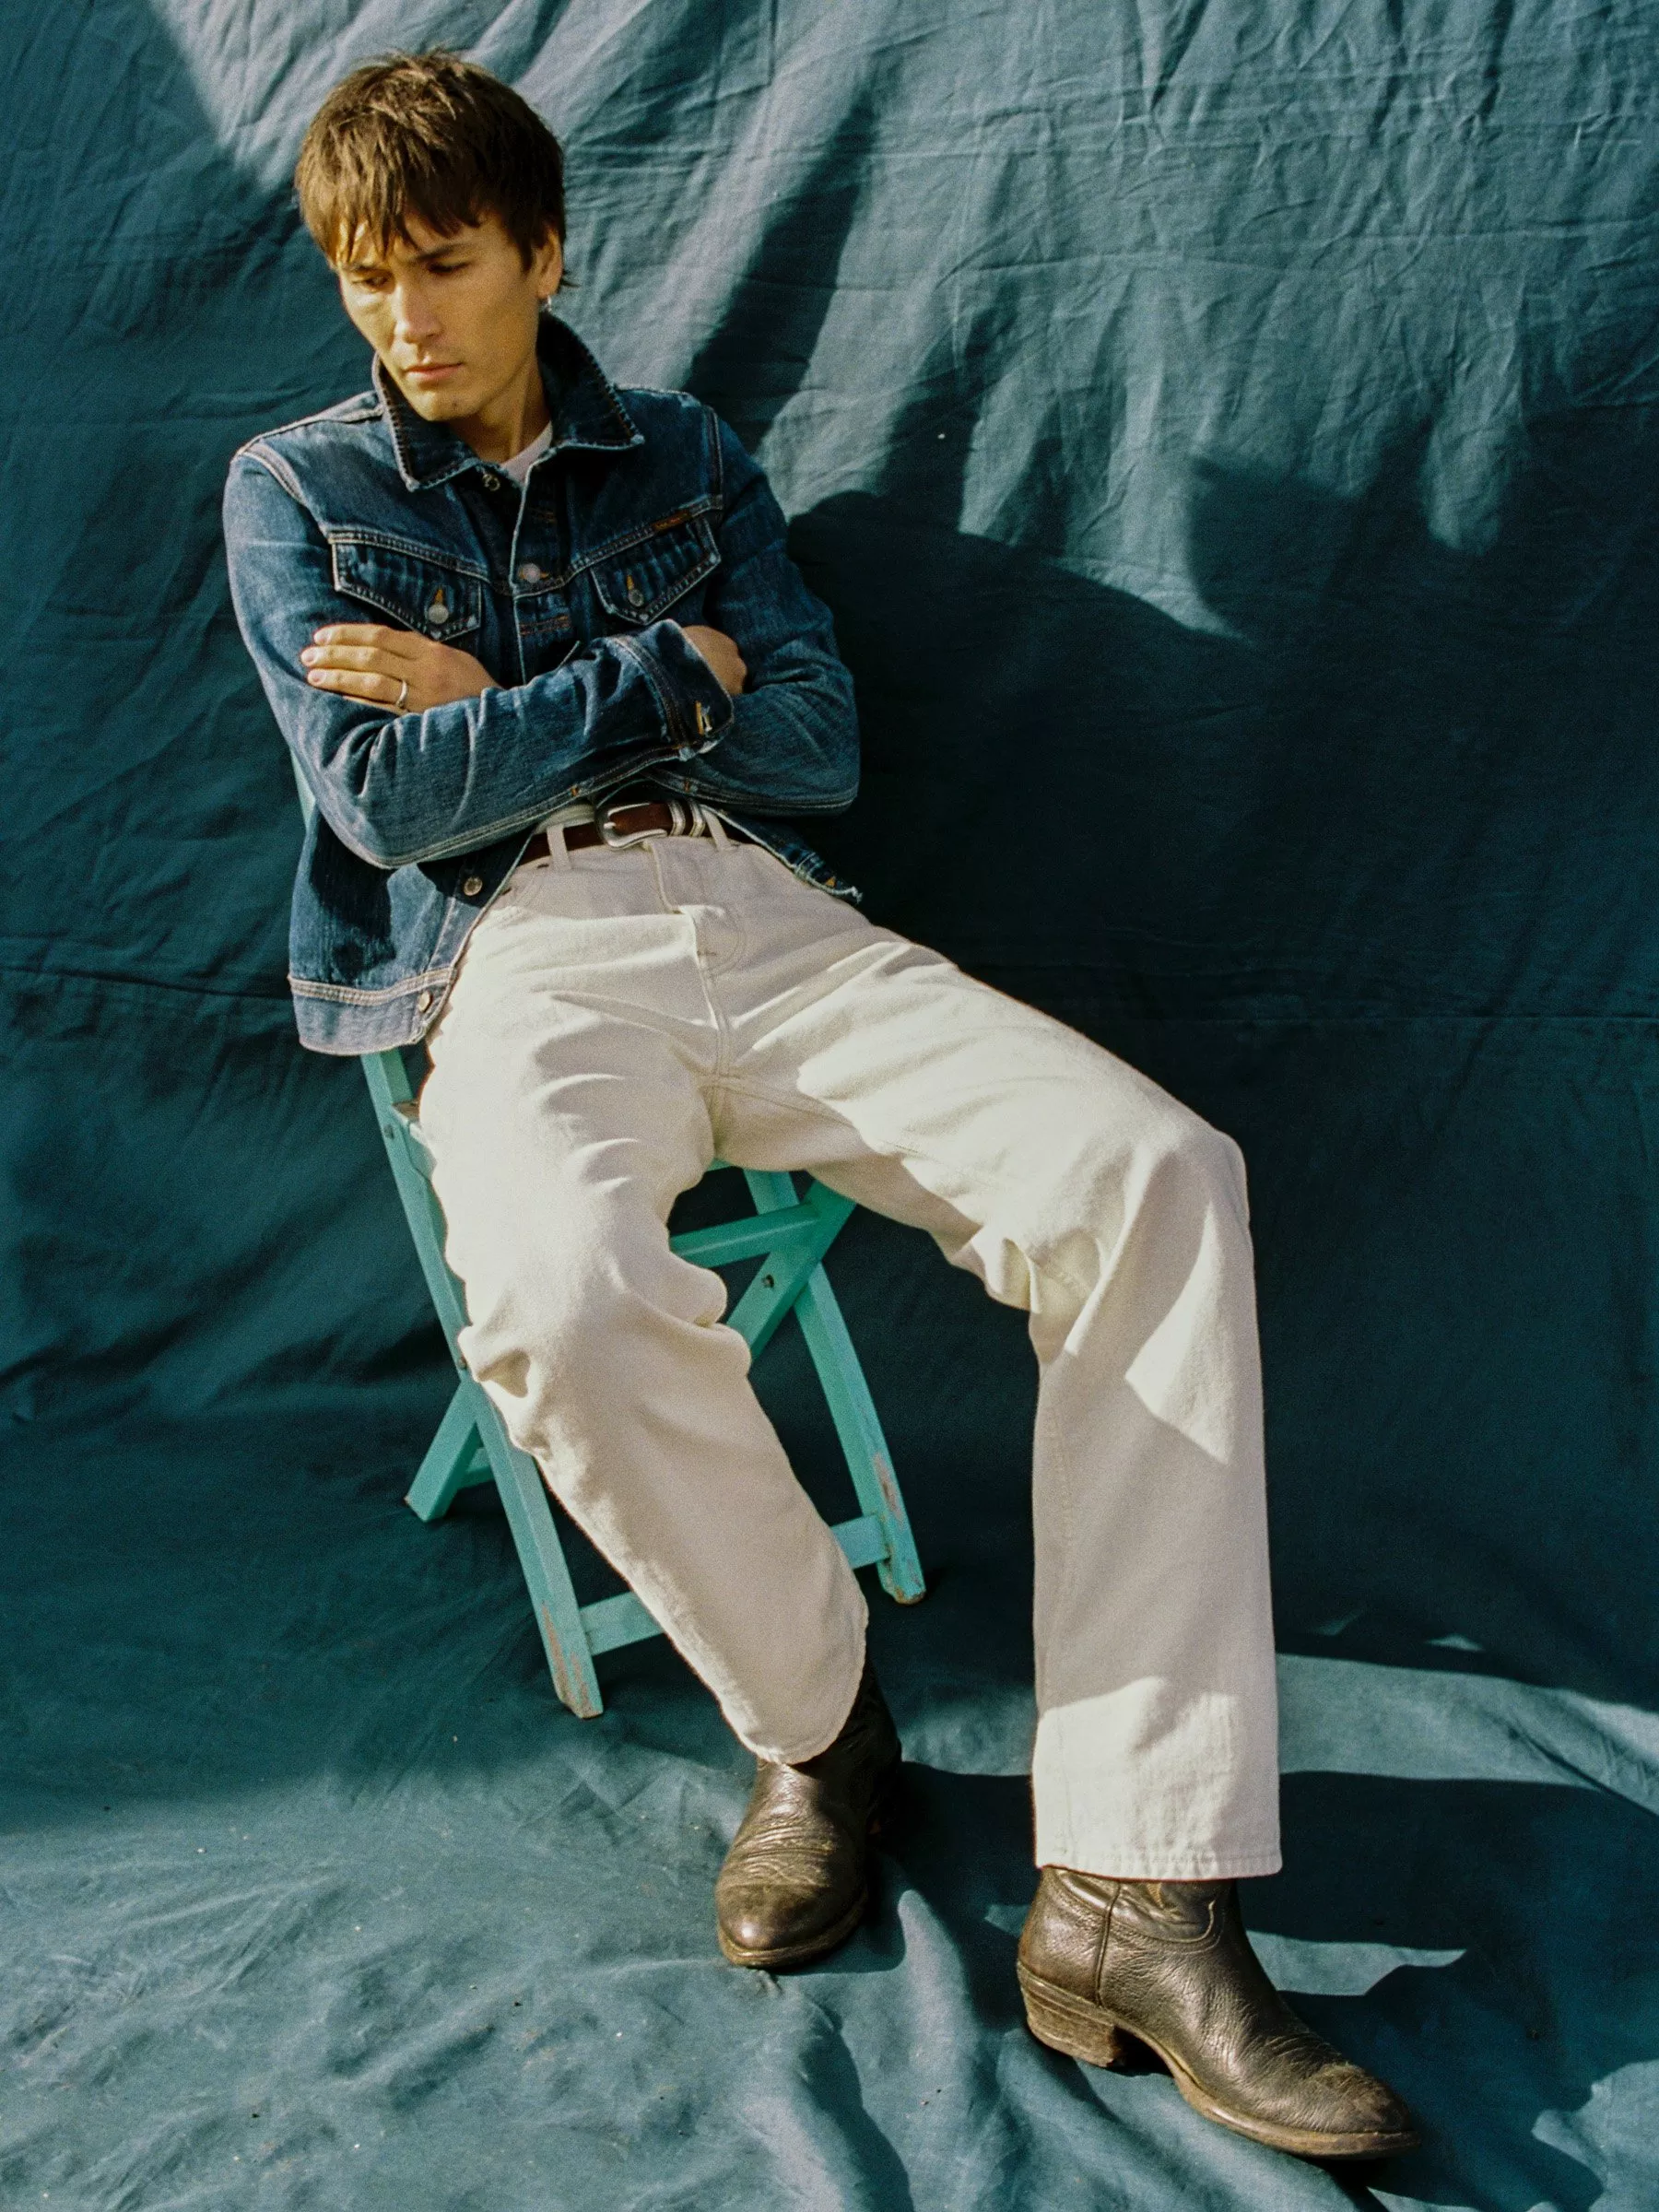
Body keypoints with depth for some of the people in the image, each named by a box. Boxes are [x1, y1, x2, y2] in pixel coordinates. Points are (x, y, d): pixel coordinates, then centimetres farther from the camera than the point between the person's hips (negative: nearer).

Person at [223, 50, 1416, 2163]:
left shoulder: (683, 460, 22)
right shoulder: (294, 490, 15)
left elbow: (817, 744, 9)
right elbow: (386, 800, -1)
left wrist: (503, 708, 2)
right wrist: (657, 676, 0)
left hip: (766, 920, 3)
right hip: (519, 958, -2)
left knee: (1158, 1174, -25)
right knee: (567, 1300, -39)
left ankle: (1135, 1894, -27)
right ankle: (814, 1716, -7)